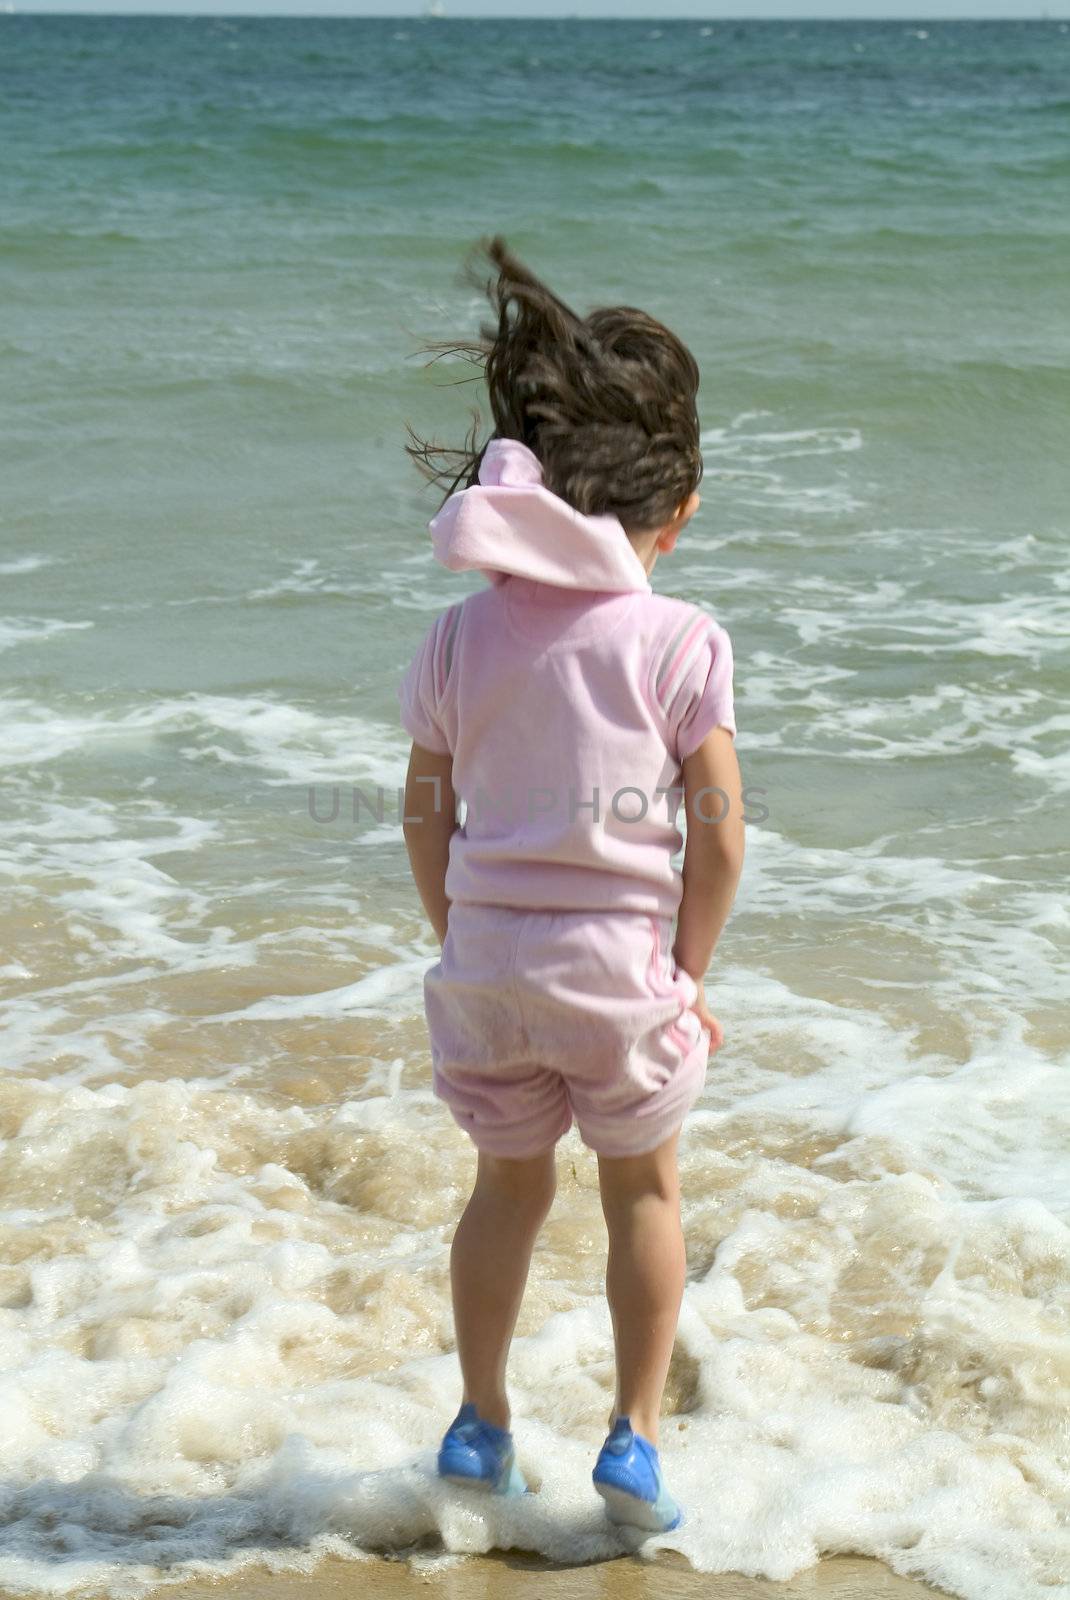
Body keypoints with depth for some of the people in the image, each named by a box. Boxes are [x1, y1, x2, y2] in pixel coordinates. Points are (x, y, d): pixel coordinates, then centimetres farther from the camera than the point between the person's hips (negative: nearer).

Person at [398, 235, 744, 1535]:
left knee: (509, 1184, 21)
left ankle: (481, 1425, 27)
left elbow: (425, 816, 5)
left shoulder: (461, 636, 0)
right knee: (643, 1189, 17)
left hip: (487, 955, 3)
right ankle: (635, 1433, 14)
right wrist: (688, 975, 2)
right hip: (619, 957, -3)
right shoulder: (680, 642, -10)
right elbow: (719, 834, -10)